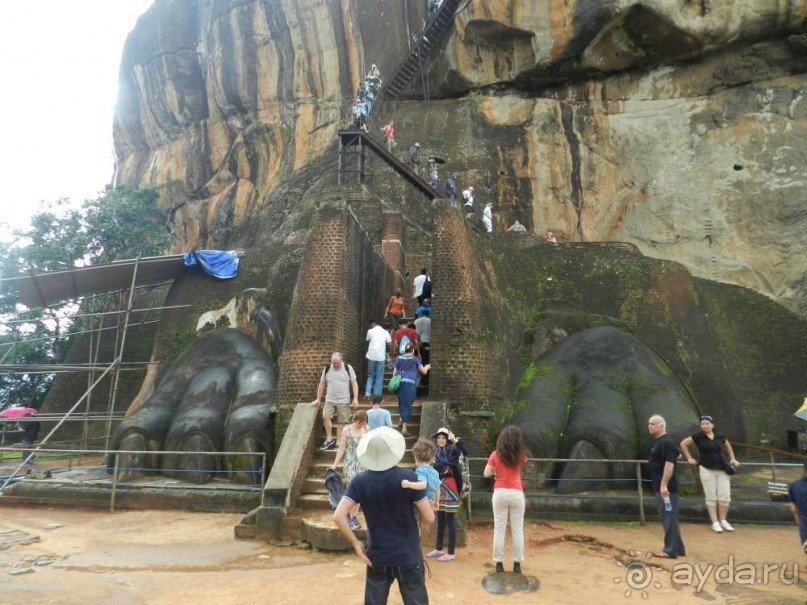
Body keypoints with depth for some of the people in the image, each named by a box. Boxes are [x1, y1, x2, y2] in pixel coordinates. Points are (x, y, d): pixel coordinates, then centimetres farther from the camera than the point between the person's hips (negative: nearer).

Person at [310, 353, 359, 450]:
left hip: (344, 401, -1)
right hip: (330, 400, 1)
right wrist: (318, 399, 10)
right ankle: (329, 439, -10)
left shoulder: (348, 368, -4)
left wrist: (355, 398, -10)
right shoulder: (327, 369, 2)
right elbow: (322, 384, 10)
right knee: (326, 416, -19)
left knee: (342, 421, 0)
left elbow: (354, 383, -2)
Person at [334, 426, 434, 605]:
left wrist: (356, 544, -3)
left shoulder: (359, 481, -10)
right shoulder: (408, 477, -16)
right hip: (408, 557, -2)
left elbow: (339, 517, -14)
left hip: (377, 558, 2)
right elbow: (429, 518, -13)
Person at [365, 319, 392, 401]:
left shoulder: (370, 331, 2)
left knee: (370, 375, 14)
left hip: (371, 356, 0)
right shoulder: (385, 332, 6)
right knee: (379, 377, 6)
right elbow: (390, 344, 0)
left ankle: (368, 392, -4)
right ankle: (376, 396, 3)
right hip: (381, 357, 0)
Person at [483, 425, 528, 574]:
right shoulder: (521, 455, -3)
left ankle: (499, 563, 11)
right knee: (517, 530, 10)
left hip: (500, 493, 0)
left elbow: (486, 473, -4)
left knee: (499, 530, 7)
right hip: (517, 494, 1)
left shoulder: (495, 455, -6)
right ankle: (517, 564, 14)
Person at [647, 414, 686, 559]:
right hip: (660, 487, 10)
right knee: (668, 518, 15)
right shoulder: (657, 442, 14)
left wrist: (664, 485, -27)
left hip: (667, 487, -10)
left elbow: (669, 464, -23)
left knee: (669, 518, -3)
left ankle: (670, 550, 4)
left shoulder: (666, 442, -16)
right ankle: (678, 548, 24)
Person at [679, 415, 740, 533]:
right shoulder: (698, 436, -7)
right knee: (711, 497, 4)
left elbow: (728, 446, 24)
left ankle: (723, 521, 21)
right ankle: (715, 522, 12)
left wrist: (732, 459, 15)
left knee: (725, 497, 4)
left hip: (722, 470, 3)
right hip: (706, 470, -3)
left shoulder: (720, 437, 2)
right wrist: (689, 458, -1)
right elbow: (683, 444, -1)